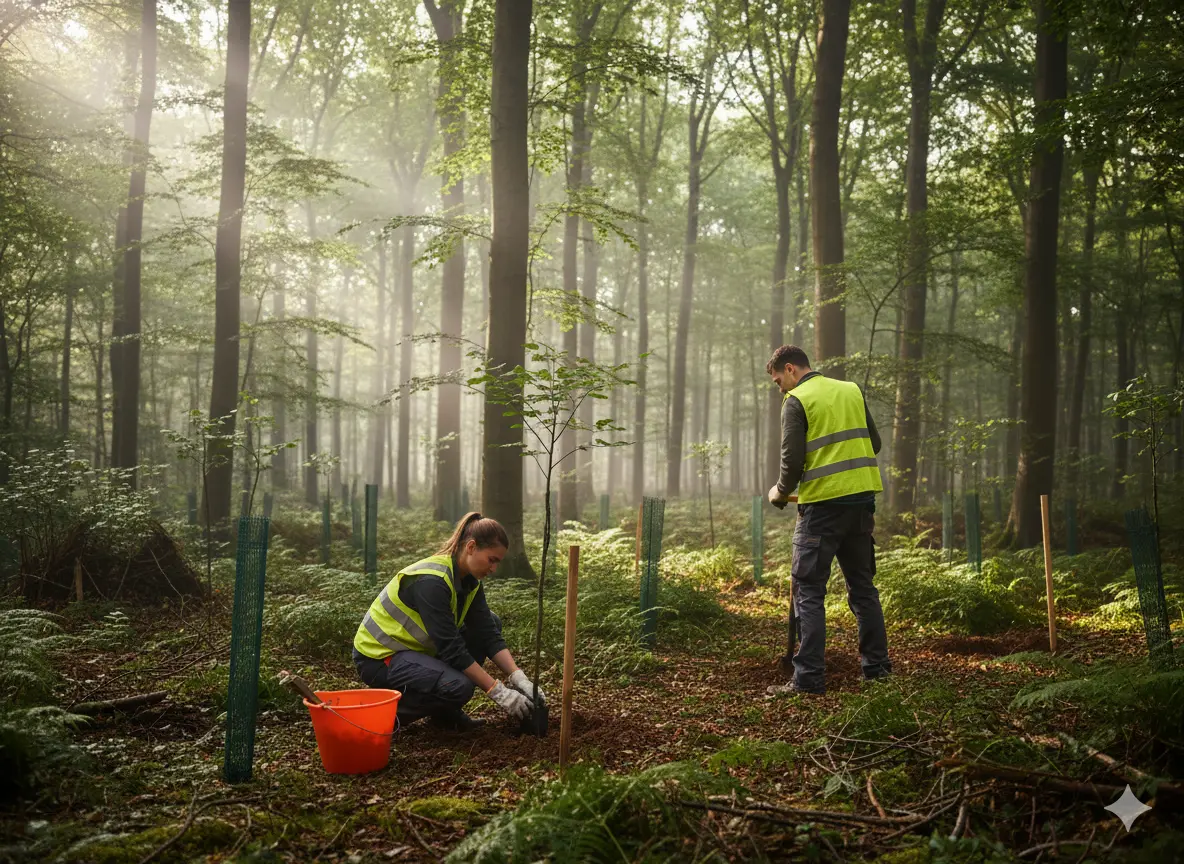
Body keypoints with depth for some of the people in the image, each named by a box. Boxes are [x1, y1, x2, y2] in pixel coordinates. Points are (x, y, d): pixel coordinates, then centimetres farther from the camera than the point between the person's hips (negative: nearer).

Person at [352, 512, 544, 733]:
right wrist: (498, 692, -26)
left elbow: (489, 634, -2)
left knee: (491, 622, 1)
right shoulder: (431, 581, -28)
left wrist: (519, 678, -15)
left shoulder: (469, 580, -2)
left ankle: (446, 712, 5)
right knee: (459, 686, -31)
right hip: (379, 657, -9)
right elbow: (451, 648, -29)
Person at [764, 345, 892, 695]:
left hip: (822, 503, -6)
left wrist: (780, 492, 6)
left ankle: (809, 677, -5)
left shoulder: (797, 400, -5)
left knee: (808, 590, -2)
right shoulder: (852, 391, 14)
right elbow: (874, 443, 16)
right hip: (862, 498, 7)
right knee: (862, 585, 16)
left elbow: (793, 460, -11)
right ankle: (877, 666, 20)